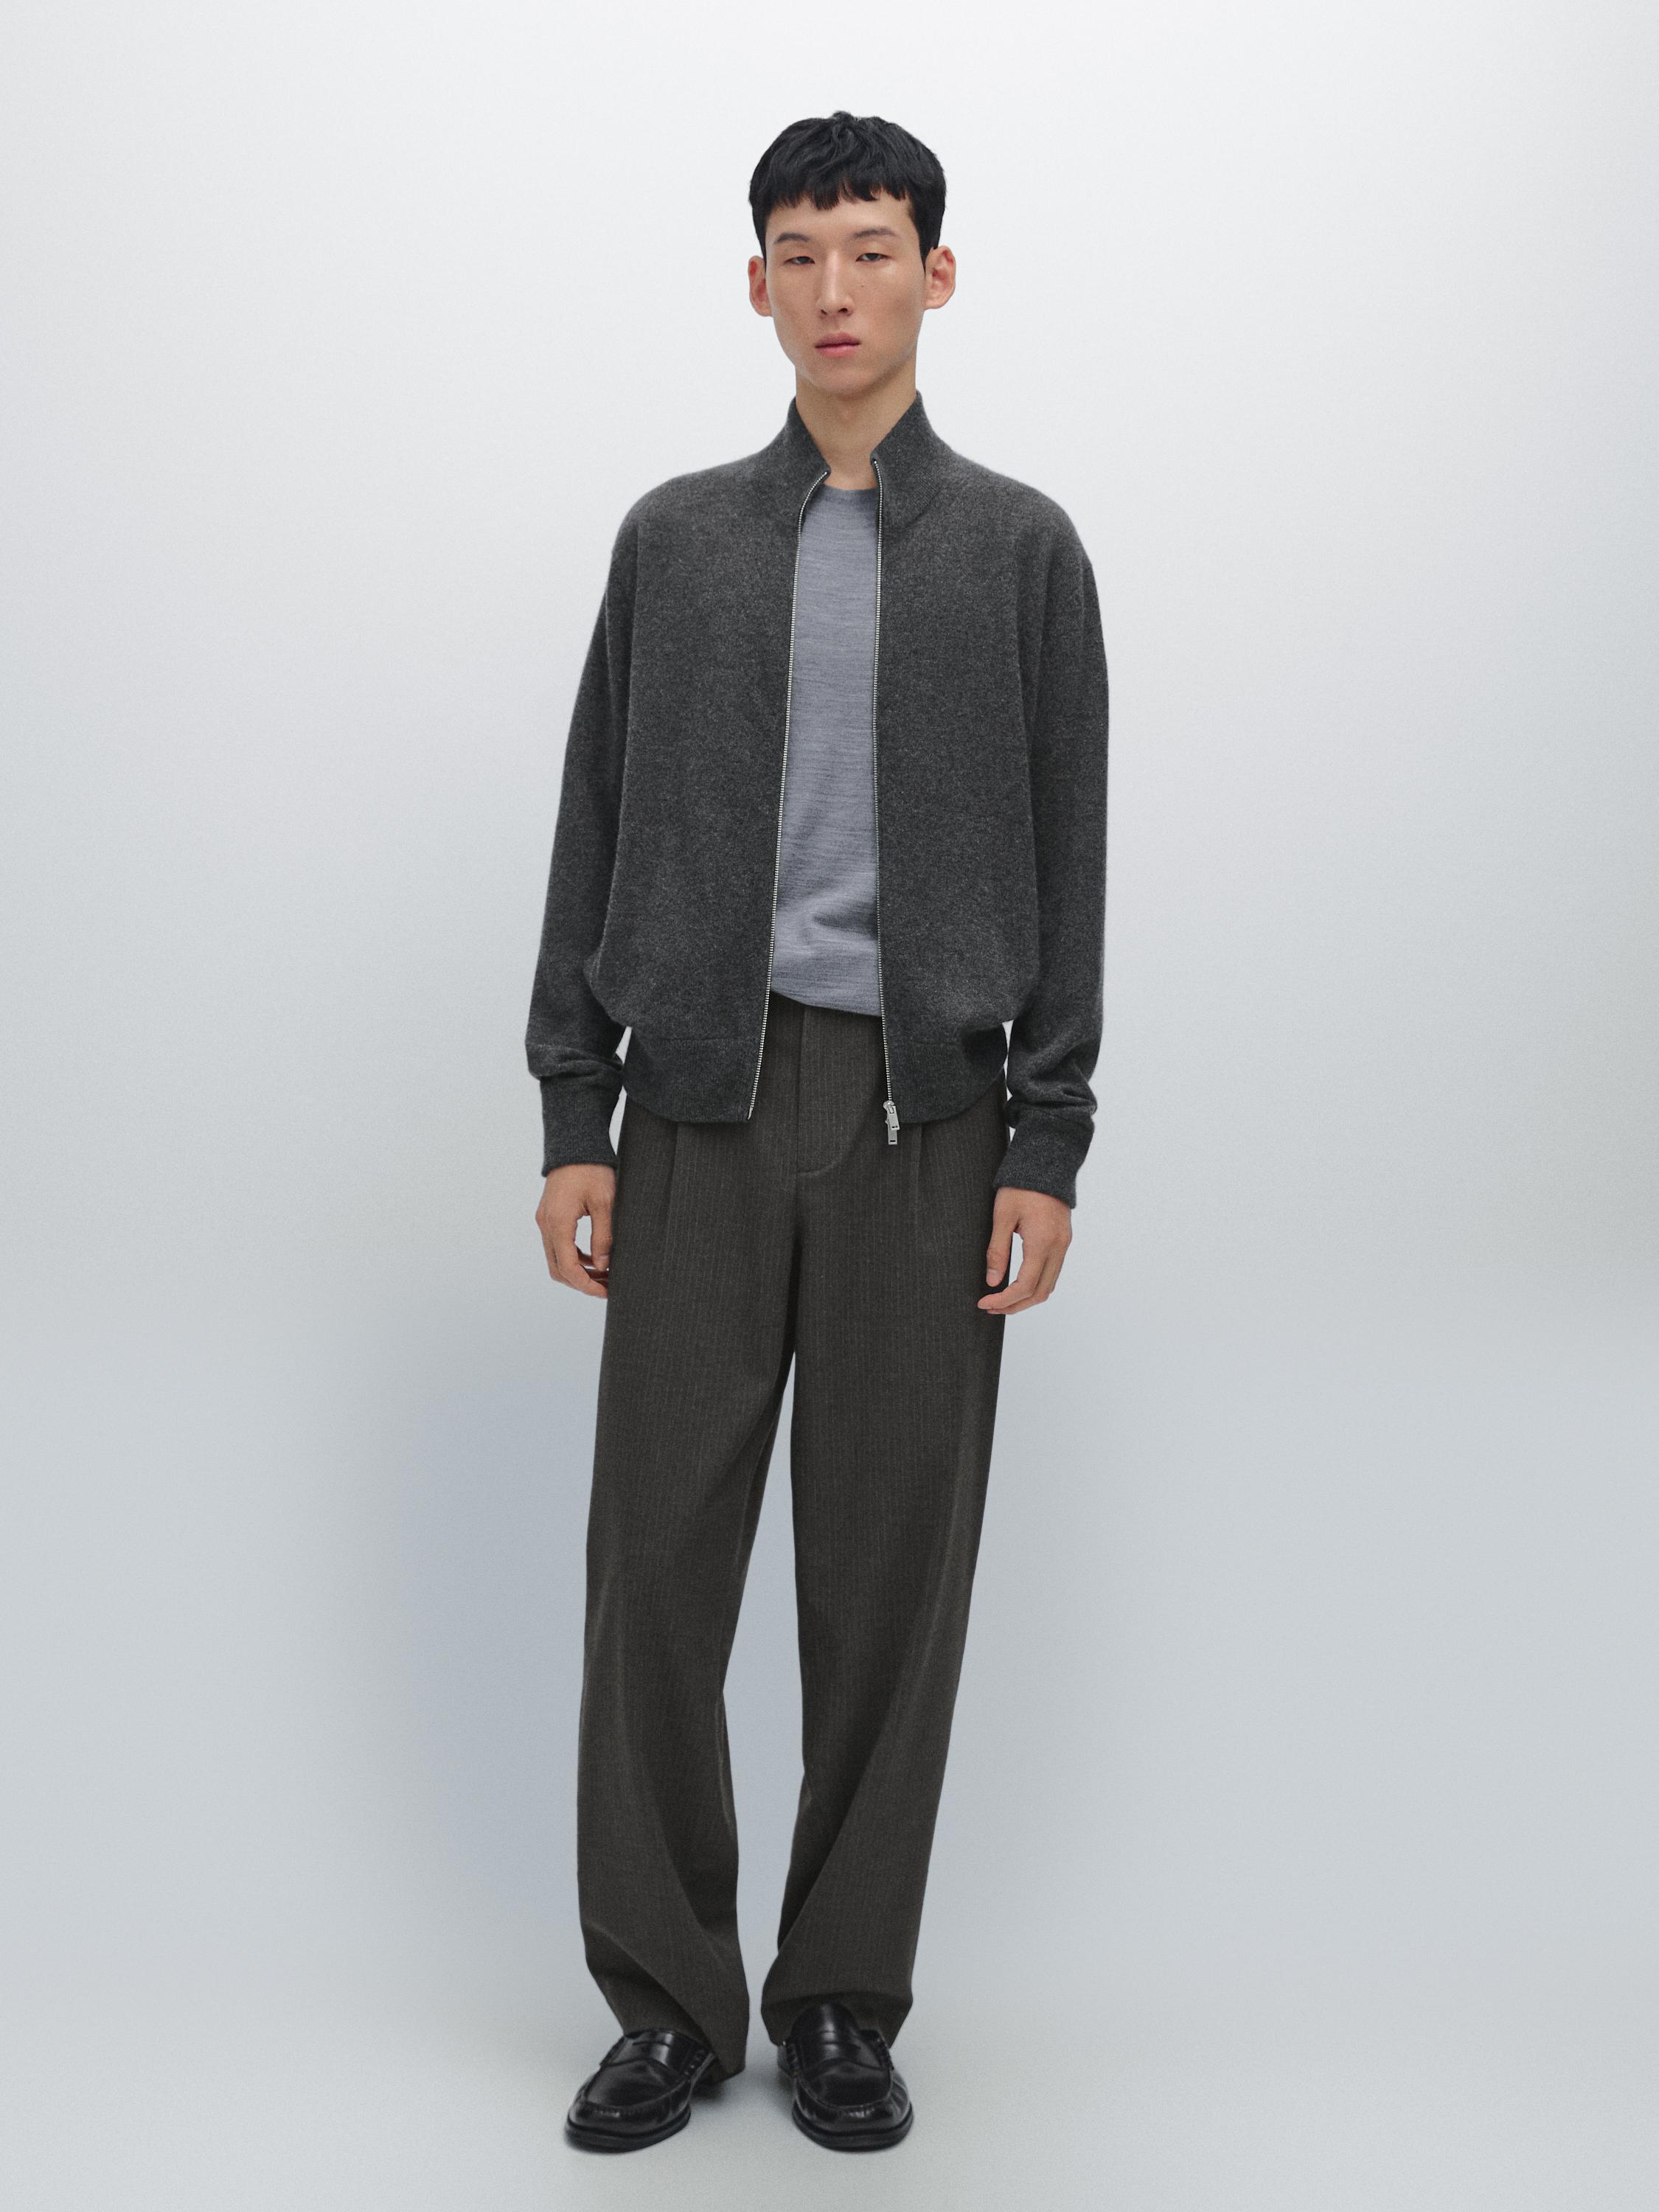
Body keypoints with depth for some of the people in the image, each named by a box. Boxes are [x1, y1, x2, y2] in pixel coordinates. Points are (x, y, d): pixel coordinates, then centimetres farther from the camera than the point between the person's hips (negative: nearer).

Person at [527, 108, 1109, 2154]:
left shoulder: (1019, 548, 7)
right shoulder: (674, 539, 10)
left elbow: (1064, 860, 3)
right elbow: (595, 834, 9)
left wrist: (1046, 1145, -4)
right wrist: (573, 1113, 2)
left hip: (925, 1107, -1)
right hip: (705, 1101, 1)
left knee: (892, 1568, 3)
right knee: (659, 1553, 0)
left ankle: (845, 1999, 19)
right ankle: (667, 1997, 15)